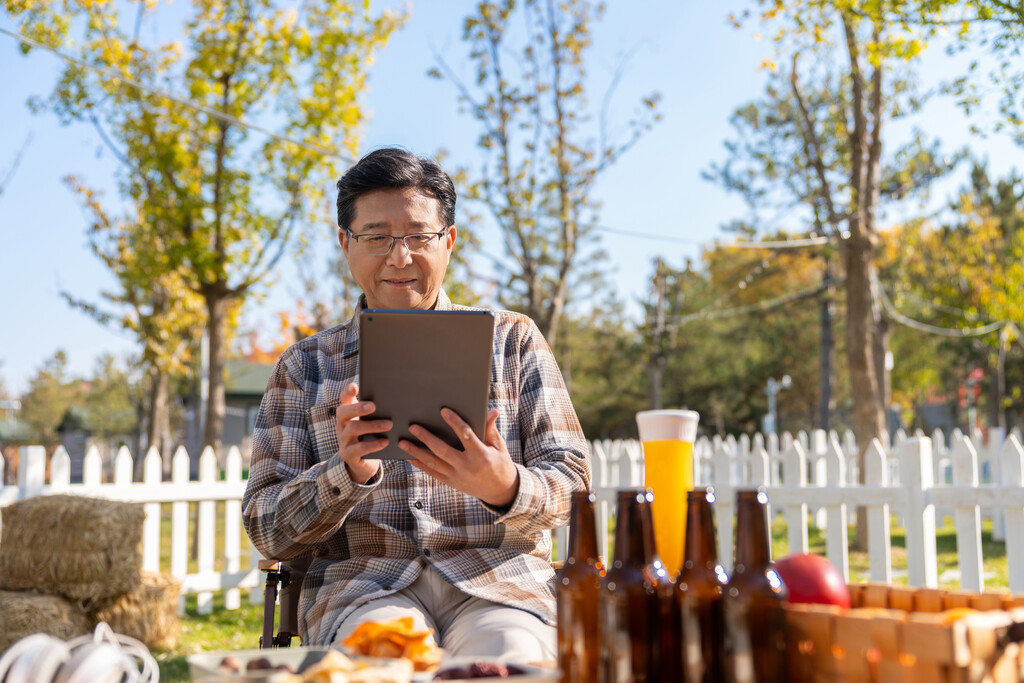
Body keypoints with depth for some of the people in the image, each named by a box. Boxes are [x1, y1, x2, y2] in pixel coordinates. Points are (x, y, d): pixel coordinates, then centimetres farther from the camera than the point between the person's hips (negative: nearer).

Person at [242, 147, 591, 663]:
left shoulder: (513, 340, 13)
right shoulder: (304, 367, 14)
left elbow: (572, 484, 6)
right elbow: (268, 531, 7)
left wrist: (506, 488, -19)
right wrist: (347, 472, -14)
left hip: (497, 575, 1)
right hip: (360, 580, 0)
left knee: (505, 659, -32)